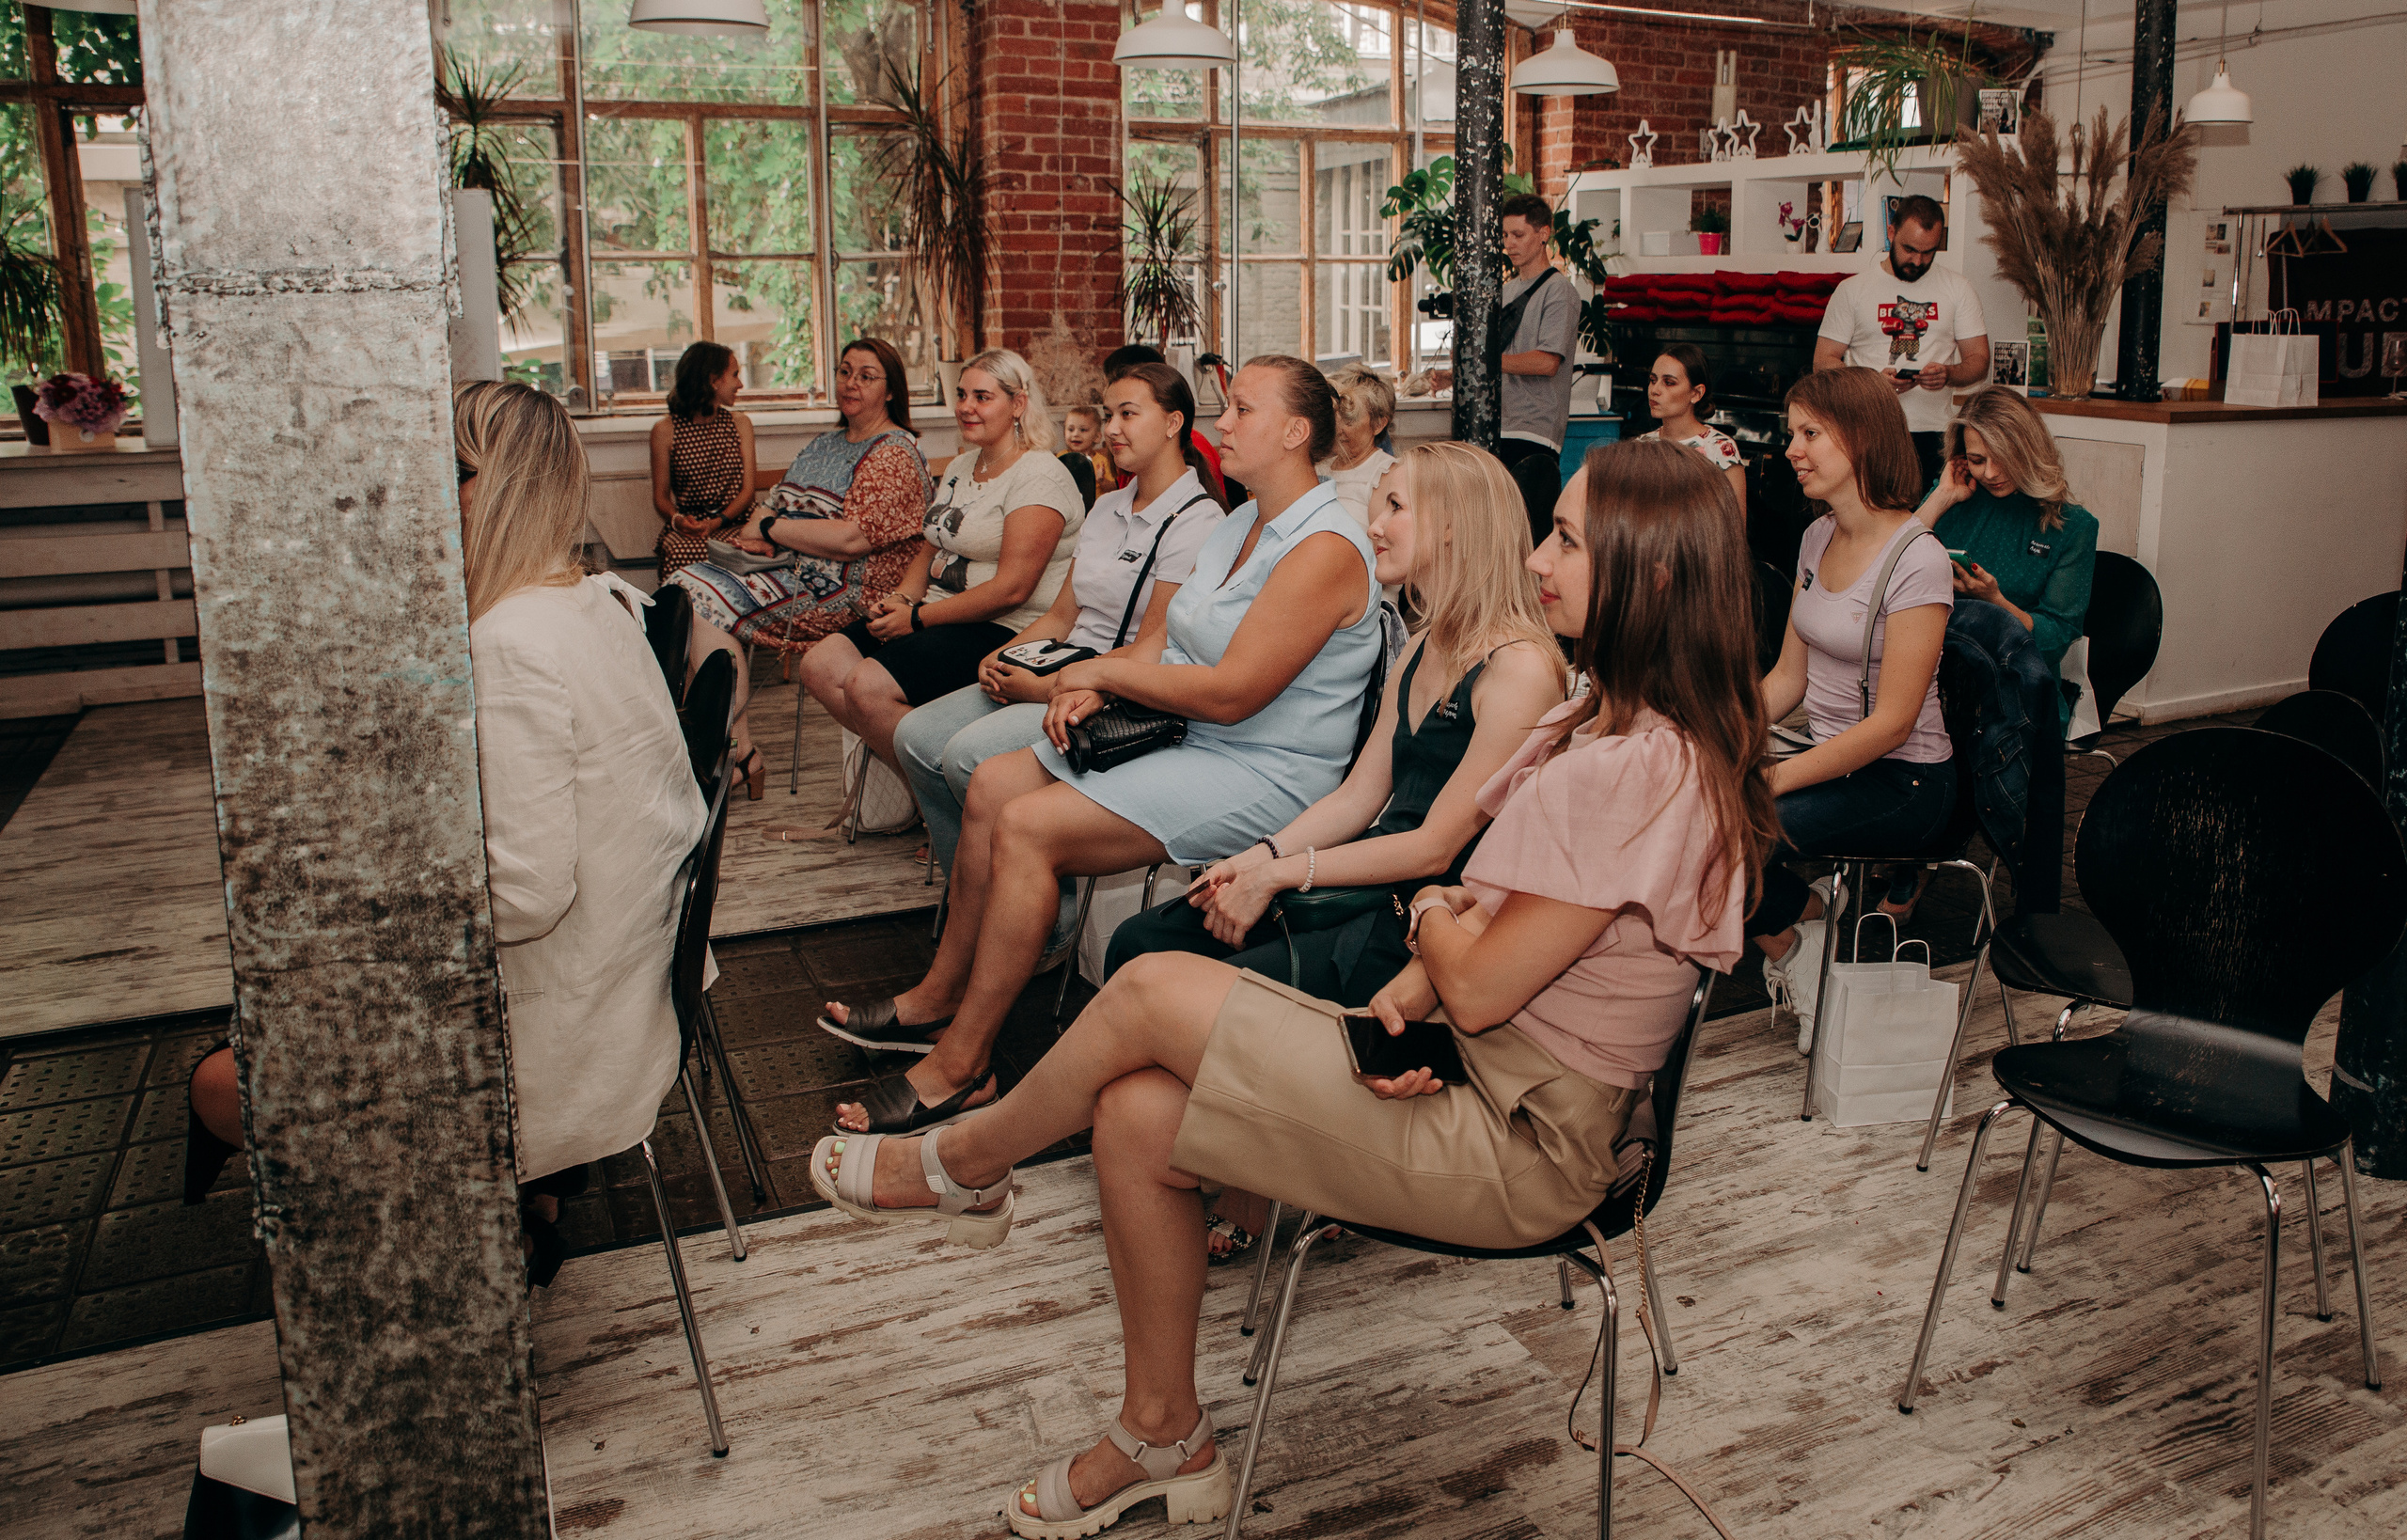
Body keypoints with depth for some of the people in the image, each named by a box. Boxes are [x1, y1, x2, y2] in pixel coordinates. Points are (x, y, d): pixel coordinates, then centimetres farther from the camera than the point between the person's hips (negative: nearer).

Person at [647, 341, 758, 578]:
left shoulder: (740, 423, 14)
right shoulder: (666, 430, 5)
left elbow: (747, 490, 7)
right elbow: (660, 496, 8)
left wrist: (718, 522, -12)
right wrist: (677, 520, -15)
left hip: (733, 524, 1)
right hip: (688, 530, -1)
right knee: (682, 552, -36)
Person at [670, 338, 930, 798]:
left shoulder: (895, 453, -7)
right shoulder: (822, 446, 23)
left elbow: (853, 538, -18)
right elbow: (774, 504, 21)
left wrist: (770, 528, -10)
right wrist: (753, 535, -4)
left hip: (844, 589, -9)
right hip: (790, 569, 9)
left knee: (706, 599, -23)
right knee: (684, 584, -14)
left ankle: (740, 758, -17)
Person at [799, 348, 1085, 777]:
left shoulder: (1040, 476, -12)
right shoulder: (960, 467, 17)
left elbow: (1012, 588, -20)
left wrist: (918, 617, -16)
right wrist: (901, 597, -1)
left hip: (1004, 630, -9)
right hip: (937, 616, 9)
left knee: (868, 686, -27)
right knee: (820, 666, -8)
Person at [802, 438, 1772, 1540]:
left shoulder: (1643, 766, -24)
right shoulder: (1613, 717, 9)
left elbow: (1477, 985, -22)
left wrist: (1435, 913, -1)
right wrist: (1405, 999, -7)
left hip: (1521, 1147, -9)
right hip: (1482, 1079, 9)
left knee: (1154, 989, -13)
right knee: (1135, 1116, -2)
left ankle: (962, 1167, 16)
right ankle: (1163, 1440, 16)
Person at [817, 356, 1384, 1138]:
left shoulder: (1325, 548, -18)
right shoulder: (1239, 526, 14)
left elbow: (1231, 693, -23)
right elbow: (1169, 647, 14)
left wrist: (1103, 670, -13)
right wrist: (1094, 691, -6)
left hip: (1264, 776, -10)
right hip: (1186, 737, 10)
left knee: (1030, 827, -22)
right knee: (992, 785, -1)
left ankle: (958, 1066, -11)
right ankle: (940, 996, 10)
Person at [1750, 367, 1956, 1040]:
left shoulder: (1917, 562, -18)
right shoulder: (1818, 538, 7)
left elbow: (1892, 721, -20)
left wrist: (1774, 779, -24)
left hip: (1903, 782, -7)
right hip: (1831, 759, 7)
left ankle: (1799, 922, 3)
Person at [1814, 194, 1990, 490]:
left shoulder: (1957, 289, 13)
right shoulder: (1852, 290, 9)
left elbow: (1979, 361, 12)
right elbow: (1823, 362, 5)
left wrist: (1949, 374, -12)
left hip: (1932, 435, 1)